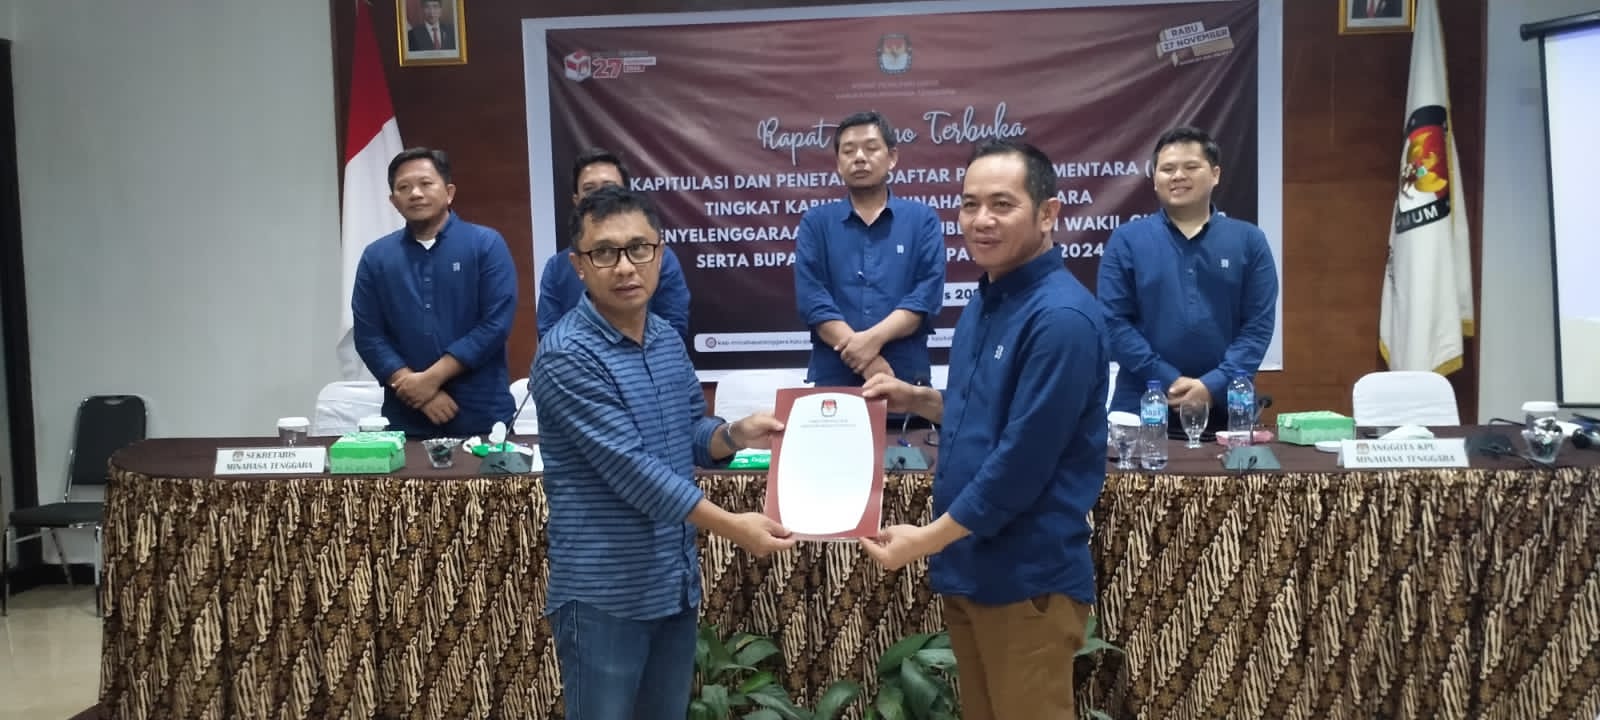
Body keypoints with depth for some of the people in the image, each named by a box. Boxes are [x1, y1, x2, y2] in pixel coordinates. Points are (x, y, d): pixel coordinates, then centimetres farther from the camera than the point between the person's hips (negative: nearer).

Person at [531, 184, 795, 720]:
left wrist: (734, 434, -8)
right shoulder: (567, 355, -19)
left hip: (675, 583, 8)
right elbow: (630, 467, -23)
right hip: (604, 595, -7)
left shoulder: (668, 341, 6)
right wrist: (732, 526, -21)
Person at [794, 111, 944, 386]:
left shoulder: (922, 219, 7)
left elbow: (928, 293, -4)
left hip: (905, 376, 0)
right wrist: (866, 361, -16)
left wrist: (873, 338, -19)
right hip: (832, 377, 0)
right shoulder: (816, 222, 7)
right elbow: (811, 298, -5)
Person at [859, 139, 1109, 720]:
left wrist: (928, 538, -16)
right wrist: (918, 399, 4)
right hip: (968, 566, 9)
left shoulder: (1061, 317, -20)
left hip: (1028, 576, -9)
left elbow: (1024, 460, -23)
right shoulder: (984, 301, 10)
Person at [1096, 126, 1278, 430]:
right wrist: (1168, 380, -13)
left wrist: (1214, 385, -13)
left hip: (1224, 406, 1)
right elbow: (1113, 320, -5)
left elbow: (1258, 324, 0)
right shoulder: (1126, 240, 2)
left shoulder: (1249, 241, 6)